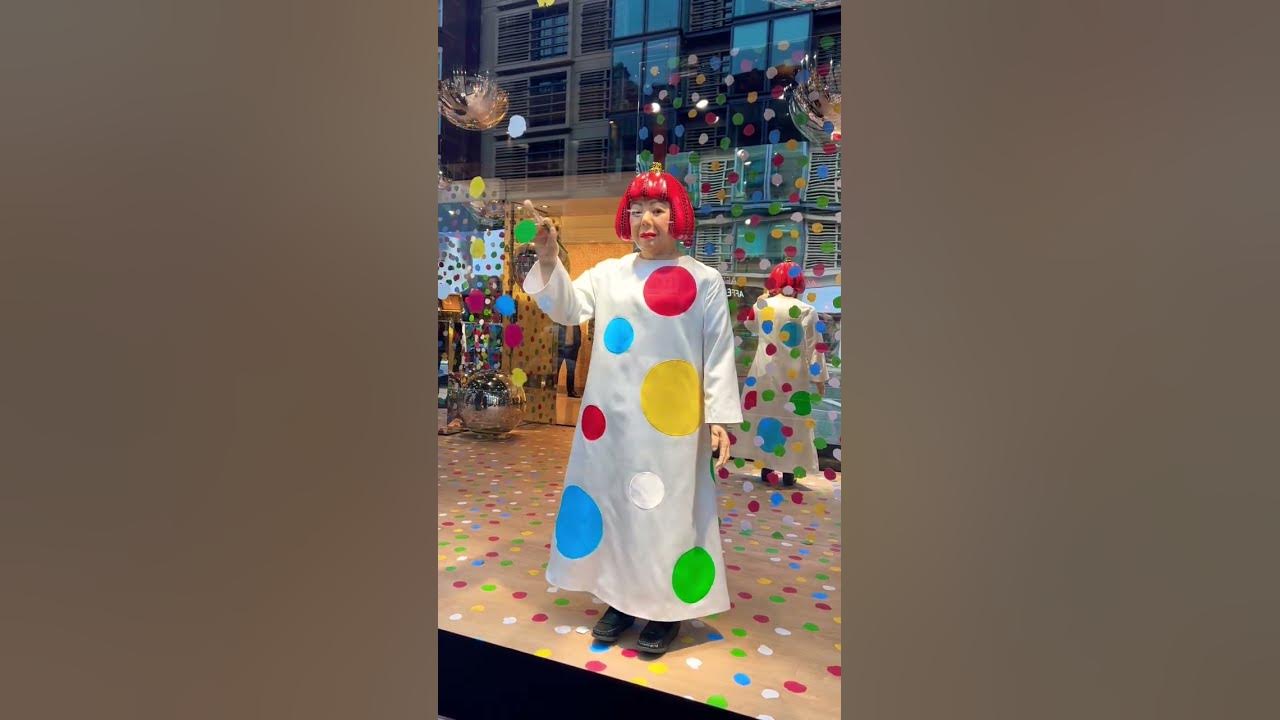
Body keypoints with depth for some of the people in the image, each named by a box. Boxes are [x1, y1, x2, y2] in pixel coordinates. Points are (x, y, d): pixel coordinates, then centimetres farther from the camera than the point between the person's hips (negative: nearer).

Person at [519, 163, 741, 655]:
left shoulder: (704, 280, -1)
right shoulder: (609, 273, 8)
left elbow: (719, 352, -2)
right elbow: (568, 308, -3)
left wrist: (718, 419, -7)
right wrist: (548, 259, -20)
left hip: (671, 424, -3)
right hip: (613, 417, 4)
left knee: (667, 507, 5)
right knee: (614, 500, 12)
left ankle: (665, 605, 23)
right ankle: (622, 597, 29)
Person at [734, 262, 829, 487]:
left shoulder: (762, 305, -2)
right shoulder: (807, 311, -9)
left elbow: (751, 325, 21)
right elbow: (814, 348, -8)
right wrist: (820, 378, 0)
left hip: (764, 374, 2)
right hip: (794, 378, -2)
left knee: (765, 415, 10)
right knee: (791, 419, 6)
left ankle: (767, 470, 15)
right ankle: (789, 474, 11)